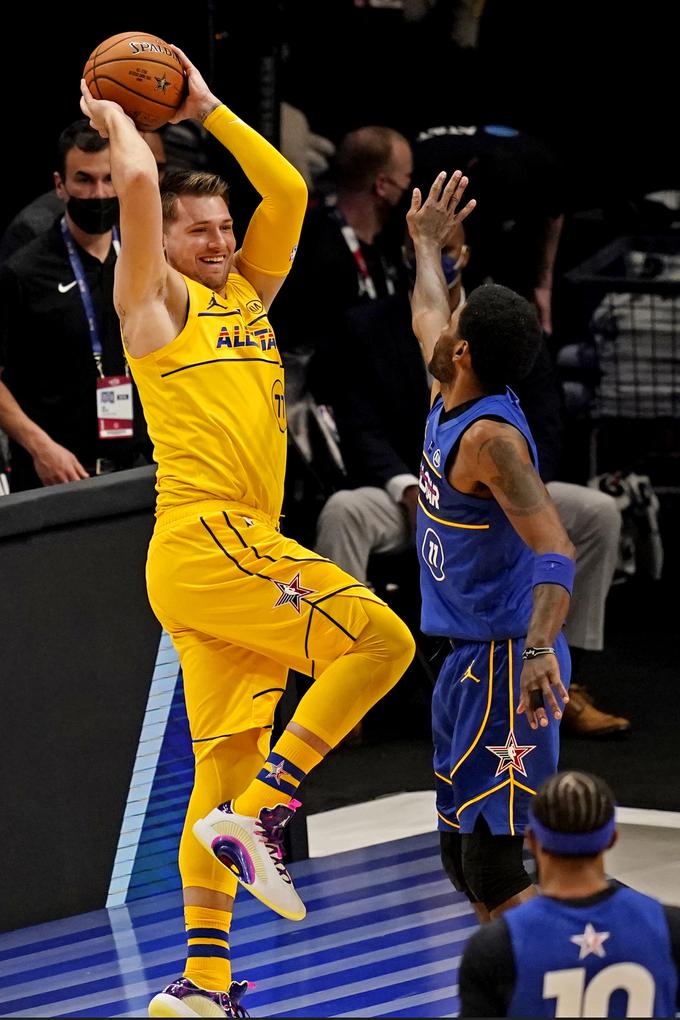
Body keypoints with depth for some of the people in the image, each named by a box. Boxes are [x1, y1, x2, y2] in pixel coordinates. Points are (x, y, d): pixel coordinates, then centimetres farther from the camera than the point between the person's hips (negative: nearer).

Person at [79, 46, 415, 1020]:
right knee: (380, 638, -19)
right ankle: (256, 818, -18)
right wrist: (116, 118, 6)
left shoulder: (246, 297, 22)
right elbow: (139, 183, -12)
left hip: (235, 552, 8)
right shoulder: (157, 302, 1)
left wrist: (206, 110, 22)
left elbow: (289, 191, 20)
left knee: (227, 763, 5)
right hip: (203, 538, -8)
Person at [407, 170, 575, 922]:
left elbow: (555, 552, -31)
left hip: (503, 663, -10)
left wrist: (539, 649, -45)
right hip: (472, 660, 10)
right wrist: (426, 244, 45)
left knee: (492, 866, -13)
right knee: (464, 857, 14)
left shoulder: (489, 437, -21)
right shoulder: (450, 400, 6)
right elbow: (427, 316, 30)